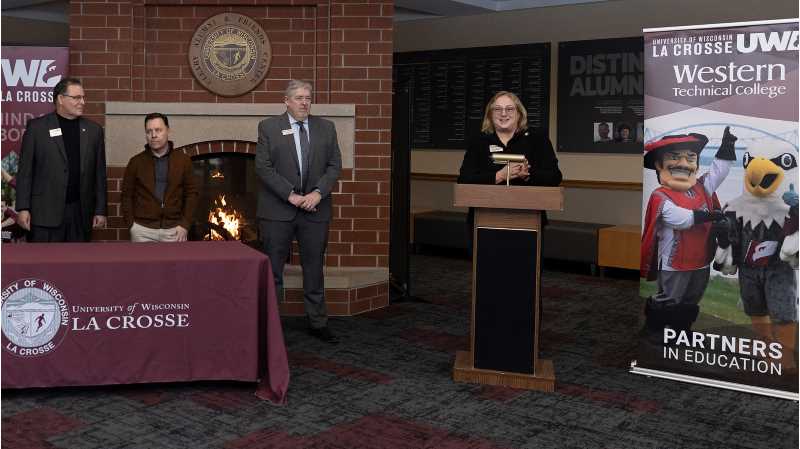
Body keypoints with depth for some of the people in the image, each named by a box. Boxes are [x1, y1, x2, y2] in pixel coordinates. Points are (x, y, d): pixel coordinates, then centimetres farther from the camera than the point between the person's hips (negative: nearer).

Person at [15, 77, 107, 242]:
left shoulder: (93, 130, 9)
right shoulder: (37, 127, 1)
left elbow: (99, 173, 9)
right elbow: (25, 171, 0)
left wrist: (100, 210, 5)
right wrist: (23, 208, -7)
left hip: (81, 212, 3)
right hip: (45, 211, -3)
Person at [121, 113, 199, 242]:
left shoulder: (183, 160, 3)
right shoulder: (136, 162, 3)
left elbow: (192, 193, 4)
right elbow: (127, 195, 7)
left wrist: (185, 224, -4)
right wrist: (131, 224, -2)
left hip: (173, 230, 0)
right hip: (143, 230, 0)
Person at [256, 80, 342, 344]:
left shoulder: (326, 128, 8)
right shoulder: (269, 127, 0)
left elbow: (334, 166, 5)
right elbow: (263, 167, -7)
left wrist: (318, 193, -11)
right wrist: (290, 195, -15)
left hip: (315, 210, 3)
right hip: (278, 210, -2)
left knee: (314, 269, 10)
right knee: (272, 270, 4)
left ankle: (318, 323, 21)